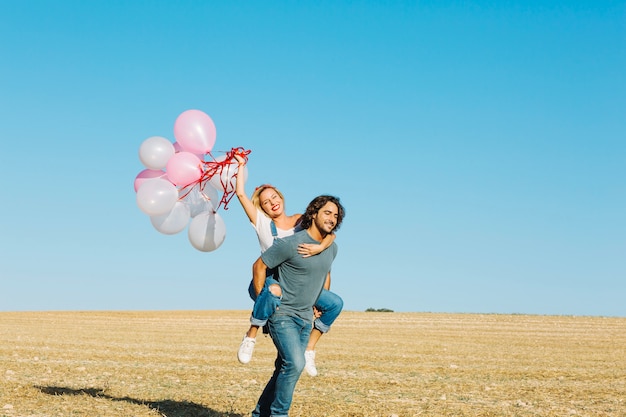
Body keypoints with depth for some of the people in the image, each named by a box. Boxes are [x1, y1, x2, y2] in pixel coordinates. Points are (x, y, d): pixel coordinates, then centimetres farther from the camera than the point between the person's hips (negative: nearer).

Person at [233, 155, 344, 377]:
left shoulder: (301, 221, 5)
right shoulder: (261, 222, 1)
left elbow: (330, 233, -10)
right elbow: (241, 193, -5)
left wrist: (319, 247, -31)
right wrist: (241, 165, 4)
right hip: (268, 281, -4)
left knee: (336, 303, -8)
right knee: (273, 291, -41)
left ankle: (309, 349, 3)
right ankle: (250, 338, -22)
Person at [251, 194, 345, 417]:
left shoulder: (332, 248, 5)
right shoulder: (291, 244, -17)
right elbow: (259, 266, -9)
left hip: (306, 318, 7)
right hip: (282, 315, -7)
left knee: (286, 369, 10)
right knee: (295, 364, -22)